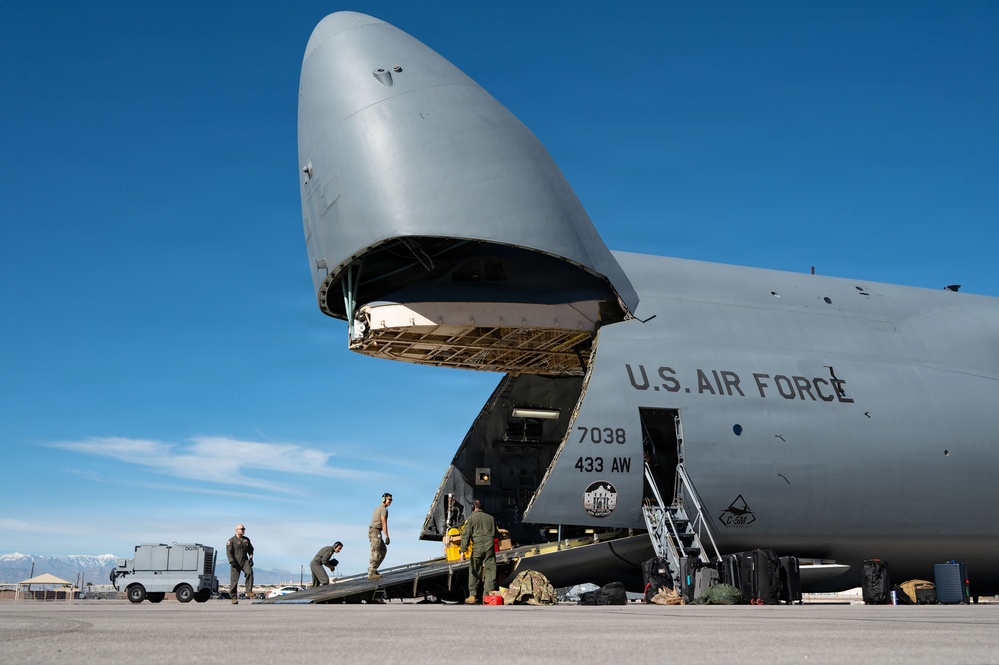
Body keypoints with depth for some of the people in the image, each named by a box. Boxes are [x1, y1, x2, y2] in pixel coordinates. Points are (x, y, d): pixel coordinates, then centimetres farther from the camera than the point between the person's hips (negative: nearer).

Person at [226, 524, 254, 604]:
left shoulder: (246, 540, 15)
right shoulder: (232, 540, -1)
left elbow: (250, 550, 22)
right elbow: (229, 552, -7)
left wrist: (251, 558, 9)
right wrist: (232, 561, -17)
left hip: (245, 561, 3)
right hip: (236, 562, -3)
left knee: (249, 572, -23)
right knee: (234, 579, -3)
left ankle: (249, 592, -23)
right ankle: (234, 598, 7)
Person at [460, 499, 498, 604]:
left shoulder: (471, 519, 4)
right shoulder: (490, 518, 15)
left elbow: (465, 536, -4)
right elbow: (496, 534, 26)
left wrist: (463, 551, -6)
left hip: (477, 548, -2)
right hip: (490, 548, 2)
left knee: (474, 572, 8)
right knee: (490, 572, 2)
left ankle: (472, 596, 8)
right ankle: (488, 595, -3)